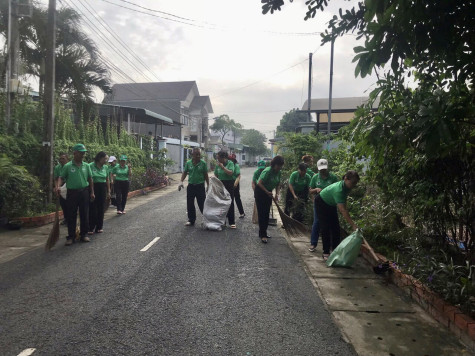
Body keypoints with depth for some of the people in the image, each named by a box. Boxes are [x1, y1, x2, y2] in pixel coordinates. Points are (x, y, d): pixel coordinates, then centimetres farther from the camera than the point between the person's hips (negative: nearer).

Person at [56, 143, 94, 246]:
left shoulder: (86, 166, 6)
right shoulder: (67, 166, -1)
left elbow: (90, 179, 11)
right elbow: (61, 178, 0)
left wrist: (92, 192, 9)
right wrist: (58, 186, -19)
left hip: (84, 192, 2)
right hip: (72, 192, -2)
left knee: (85, 215, 7)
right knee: (71, 215, 4)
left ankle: (84, 234, 20)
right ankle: (71, 236, 13)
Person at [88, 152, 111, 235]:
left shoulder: (105, 167, 7)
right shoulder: (91, 166, -9)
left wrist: (108, 191, 13)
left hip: (102, 188, 5)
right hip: (93, 188, -5)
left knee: (101, 208, 8)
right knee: (92, 208, -3)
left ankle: (99, 227, 17)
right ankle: (91, 228, 5)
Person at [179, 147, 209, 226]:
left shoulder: (203, 163, -4)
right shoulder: (188, 163, 2)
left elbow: (206, 175, 1)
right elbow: (185, 173, 8)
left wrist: (208, 185, 0)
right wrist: (181, 182, -4)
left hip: (200, 186, -3)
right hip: (191, 186, 3)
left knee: (201, 204, 0)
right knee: (190, 204, 8)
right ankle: (191, 220, 21)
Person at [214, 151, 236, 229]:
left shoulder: (230, 163, -7)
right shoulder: (218, 165, 6)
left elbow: (230, 173, -19)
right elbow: (216, 175, 11)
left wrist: (223, 167, -18)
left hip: (229, 185, -4)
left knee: (230, 203, -2)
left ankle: (231, 222, 2)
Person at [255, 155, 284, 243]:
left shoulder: (279, 173, -3)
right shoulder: (267, 171, -26)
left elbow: (278, 184, 4)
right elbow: (259, 183, -25)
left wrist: (277, 194, -11)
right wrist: (267, 192, -25)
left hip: (268, 193, 7)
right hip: (260, 192, -7)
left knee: (266, 213, 11)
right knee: (262, 214, -5)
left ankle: (263, 233, 23)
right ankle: (262, 235, -1)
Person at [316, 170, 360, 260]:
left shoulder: (346, 187, -16)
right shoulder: (338, 190, -41)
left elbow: (343, 203, 3)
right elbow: (343, 210, -47)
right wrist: (353, 225, -50)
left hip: (331, 204, 8)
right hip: (321, 203, -8)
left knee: (336, 228, 3)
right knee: (326, 228, -10)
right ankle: (326, 253, -3)